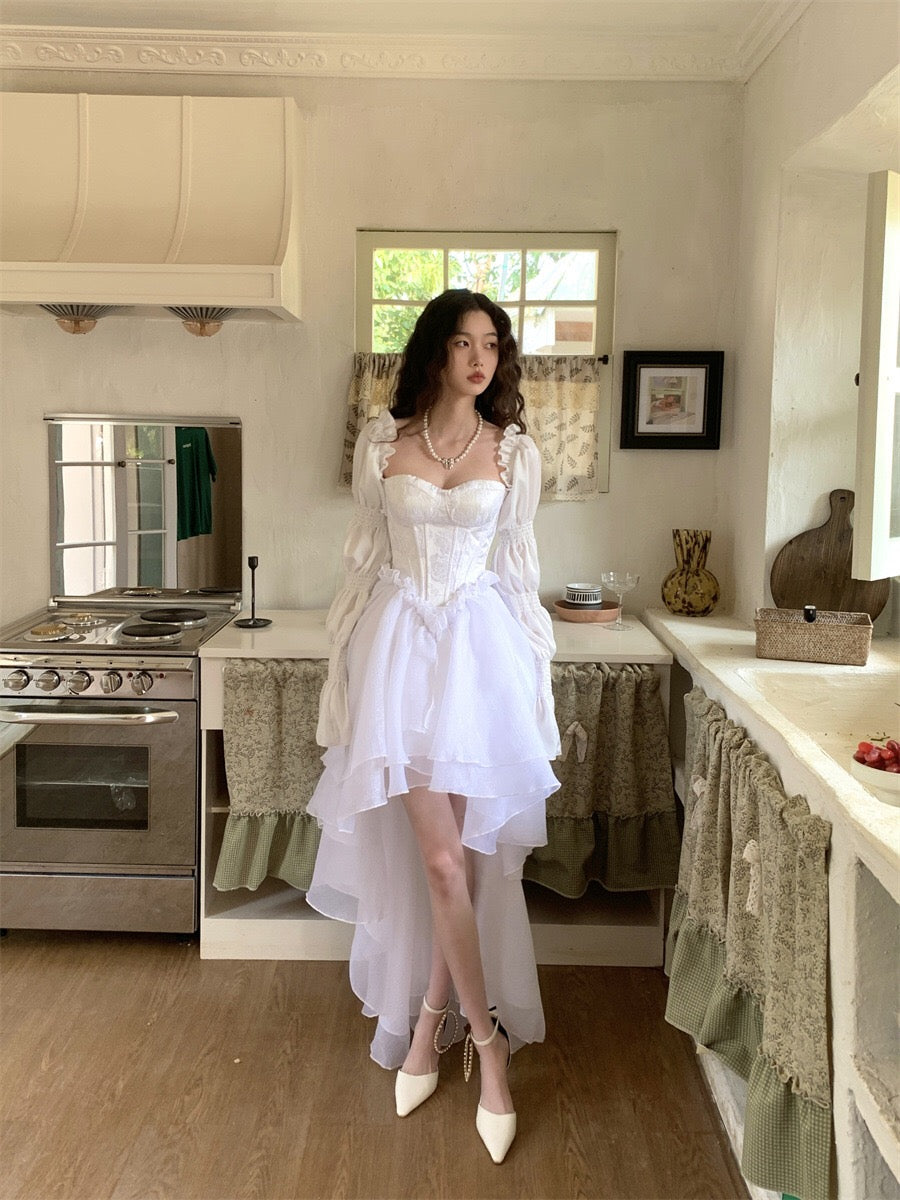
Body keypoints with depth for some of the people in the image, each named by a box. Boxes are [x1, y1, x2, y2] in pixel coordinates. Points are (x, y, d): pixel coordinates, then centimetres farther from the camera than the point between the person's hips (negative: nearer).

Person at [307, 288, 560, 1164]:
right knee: (440, 856, -3)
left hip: (478, 646, 1)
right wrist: (345, 663, 7)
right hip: (398, 642, 0)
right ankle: (488, 1042, 12)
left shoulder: (516, 452, 5)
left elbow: (517, 566, 9)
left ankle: (428, 1020, 24)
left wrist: (536, 672, 8)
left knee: (459, 848, 3)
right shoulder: (381, 442, 4)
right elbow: (364, 558, 8)